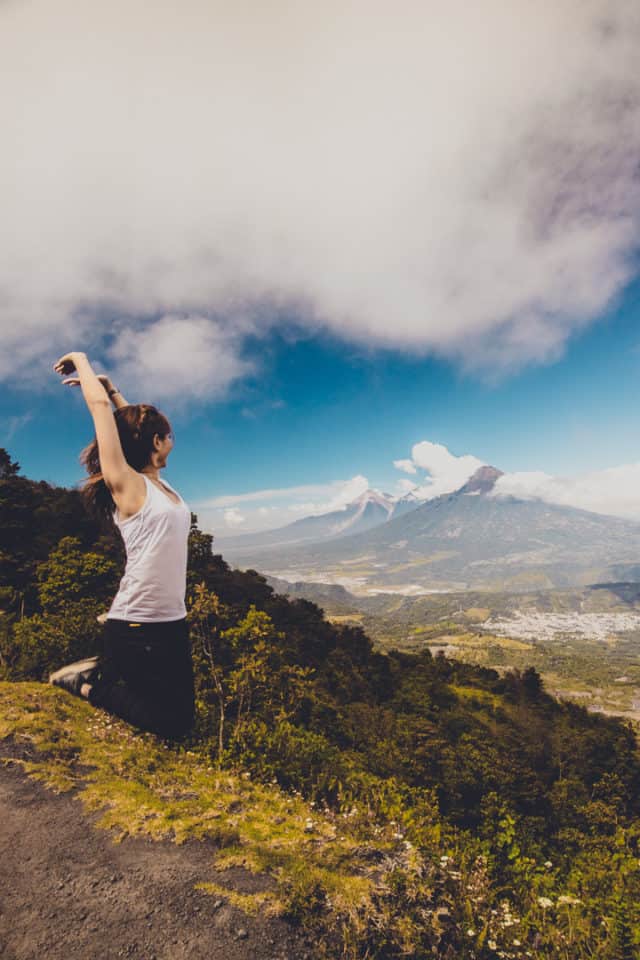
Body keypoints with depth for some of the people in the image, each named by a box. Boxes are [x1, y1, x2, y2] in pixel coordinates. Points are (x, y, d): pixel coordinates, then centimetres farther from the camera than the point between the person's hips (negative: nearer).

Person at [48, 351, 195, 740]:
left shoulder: (160, 484, 8)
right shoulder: (126, 485, -12)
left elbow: (133, 421, 21)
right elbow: (100, 405, -10)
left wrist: (109, 386, 21)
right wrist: (82, 362, 3)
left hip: (172, 623, 8)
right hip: (135, 627, -8)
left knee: (181, 715, 20)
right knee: (172, 723, 2)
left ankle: (105, 670, 29)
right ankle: (88, 682, 13)